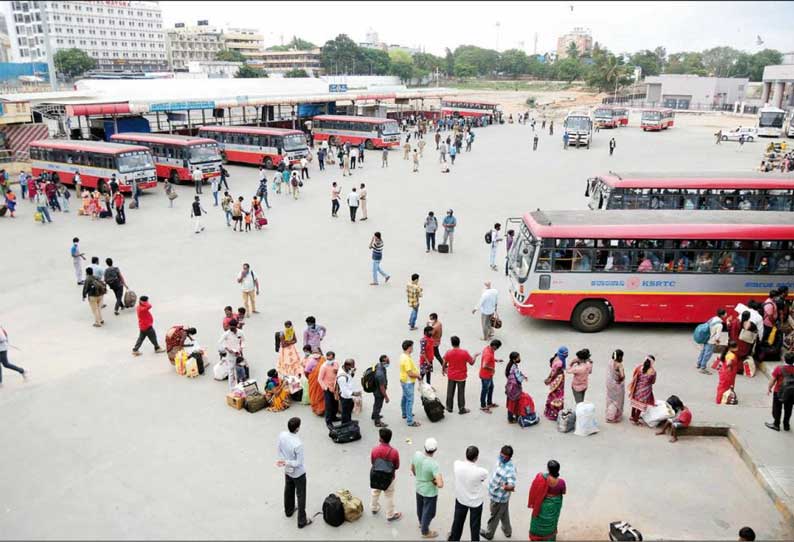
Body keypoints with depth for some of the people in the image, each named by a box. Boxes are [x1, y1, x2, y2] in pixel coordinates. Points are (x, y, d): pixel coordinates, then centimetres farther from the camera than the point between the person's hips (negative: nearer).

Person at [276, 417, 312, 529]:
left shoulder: (281, 435, -18)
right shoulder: (298, 444, -37)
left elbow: (279, 450, -1)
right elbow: (299, 463, -27)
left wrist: (284, 461, 6)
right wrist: (286, 462, -18)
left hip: (287, 470, 7)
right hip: (298, 473, -7)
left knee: (288, 490, 29)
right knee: (301, 496, 12)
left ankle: (288, 511, 51)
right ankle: (302, 521, 25)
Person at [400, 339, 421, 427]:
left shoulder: (403, 355, 2)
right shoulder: (407, 359, -29)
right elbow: (410, 374, -29)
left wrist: (416, 372, 11)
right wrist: (418, 375, -12)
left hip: (404, 381, 10)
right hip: (408, 382, -10)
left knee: (405, 398, 25)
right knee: (410, 400, -5)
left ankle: (405, 414, 43)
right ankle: (410, 421, -1)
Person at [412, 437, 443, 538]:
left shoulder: (417, 455, -19)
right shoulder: (433, 464, -36)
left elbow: (412, 469, 2)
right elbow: (440, 485, -40)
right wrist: (435, 482, -18)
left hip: (418, 487, 6)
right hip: (430, 492, -6)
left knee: (420, 507, 31)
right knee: (428, 512, 20)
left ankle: (421, 523, 58)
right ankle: (425, 532, 41)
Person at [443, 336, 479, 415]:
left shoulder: (448, 352, -12)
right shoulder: (464, 352, -18)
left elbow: (444, 363, -1)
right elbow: (472, 362, -9)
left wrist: (444, 370, 20)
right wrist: (475, 356, 10)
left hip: (451, 376, 2)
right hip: (461, 377, -2)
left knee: (450, 392, 15)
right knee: (461, 393, 10)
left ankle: (449, 407, 27)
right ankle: (461, 409, 18)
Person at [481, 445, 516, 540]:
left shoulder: (510, 469, -37)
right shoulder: (501, 460, -10)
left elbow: (511, 484, -46)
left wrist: (508, 487, -68)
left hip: (499, 497, -8)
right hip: (501, 495, 8)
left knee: (495, 516, 19)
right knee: (504, 514, 30)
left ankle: (488, 533, 42)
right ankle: (507, 530, 51)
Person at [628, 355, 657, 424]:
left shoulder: (639, 368, -15)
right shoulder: (653, 371, -22)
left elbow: (634, 379, -5)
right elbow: (653, 382, -7)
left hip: (637, 388, 4)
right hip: (645, 390, -4)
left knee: (635, 402, 25)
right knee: (641, 404, 14)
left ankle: (632, 416, 42)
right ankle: (635, 420, 25)